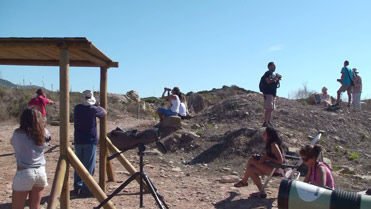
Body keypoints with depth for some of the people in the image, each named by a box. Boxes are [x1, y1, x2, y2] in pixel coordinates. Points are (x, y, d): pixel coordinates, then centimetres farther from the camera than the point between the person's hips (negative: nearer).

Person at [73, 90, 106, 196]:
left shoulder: (77, 108, 1)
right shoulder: (93, 109, -11)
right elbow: (104, 112, 6)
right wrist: (96, 105, 19)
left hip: (78, 140, 5)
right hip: (90, 141, -5)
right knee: (89, 166, 1)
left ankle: (77, 186, 20)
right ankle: (85, 188, 1)